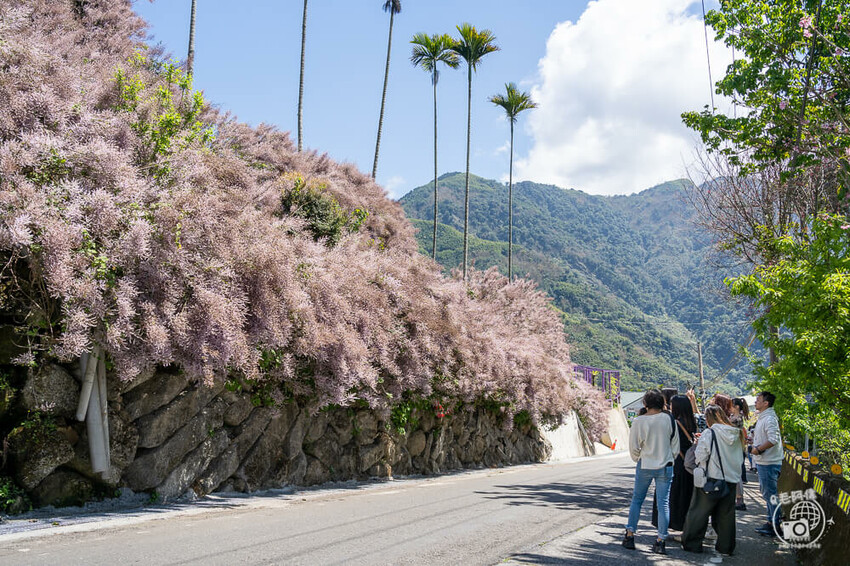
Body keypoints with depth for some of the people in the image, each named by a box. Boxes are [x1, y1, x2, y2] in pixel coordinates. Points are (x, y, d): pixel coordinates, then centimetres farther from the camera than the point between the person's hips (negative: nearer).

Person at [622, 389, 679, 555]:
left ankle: (630, 535, 14)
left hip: (644, 466, 0)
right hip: (665, 467, 0)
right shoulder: (669, 419, -7)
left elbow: (634, 447, -3)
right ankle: (660, 541, 5)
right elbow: (675, 444, 1)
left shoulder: (638, 421, -10)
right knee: (663, 503, 5)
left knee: (637, 499, 13)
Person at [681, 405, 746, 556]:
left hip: (711, 478, -5)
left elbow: (700, 457, -14)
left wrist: (698, 444, 4)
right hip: (731, 479, 5)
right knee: (726, 514, 13)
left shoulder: (709, 433, -14)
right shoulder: (737, 434, 4)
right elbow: (740, 458, 15)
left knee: (699, 512, 6)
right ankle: (726, 546, 17)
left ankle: (692, 543, 12)